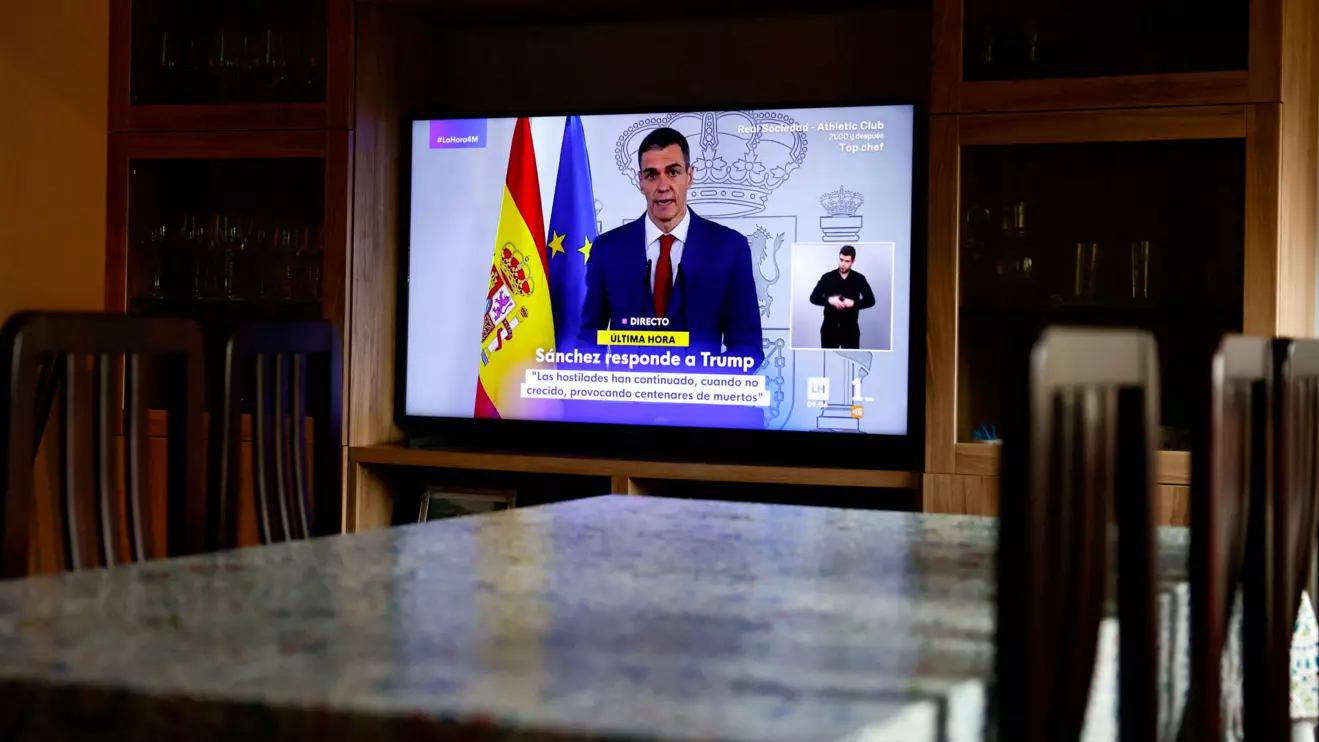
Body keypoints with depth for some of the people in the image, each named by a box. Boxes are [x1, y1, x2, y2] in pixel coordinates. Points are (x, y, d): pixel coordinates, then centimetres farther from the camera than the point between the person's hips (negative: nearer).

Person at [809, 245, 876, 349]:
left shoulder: (859, 279, 1)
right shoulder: (827, 277, 0)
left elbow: (870, 300, -3)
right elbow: (814, 297, -3)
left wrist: (853, 303, -21)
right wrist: (829, 300, -22)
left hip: (850, 329, 0)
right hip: (829, 329, 0)